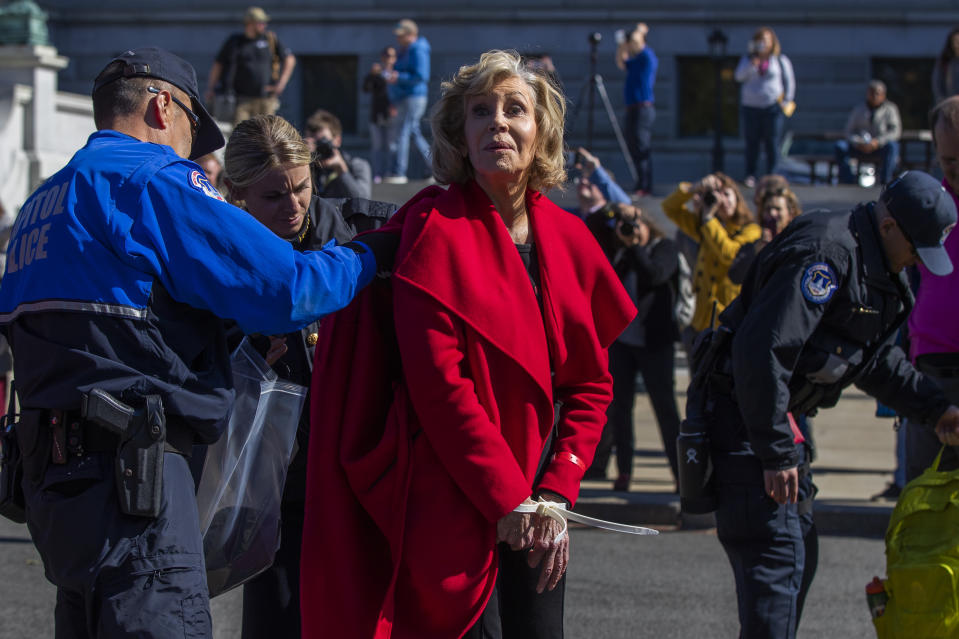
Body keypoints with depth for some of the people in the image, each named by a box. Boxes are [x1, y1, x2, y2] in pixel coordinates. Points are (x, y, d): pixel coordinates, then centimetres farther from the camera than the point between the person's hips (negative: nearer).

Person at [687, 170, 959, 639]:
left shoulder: (878, 269, 11)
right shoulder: (825, 253, -23)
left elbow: (877, 360, 23)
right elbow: (762, 350, -29)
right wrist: (776, 454, -26)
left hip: (779, 413, 11)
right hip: (739, 411, -11)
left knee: (799, 556, 15)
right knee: (777, 558, -15)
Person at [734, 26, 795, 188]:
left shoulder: (780, 61, 6)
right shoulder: (747, 59, 11)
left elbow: (789, 82, 11)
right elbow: (739, 76, -5)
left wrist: (787, 101, 4)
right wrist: (751, 65, -20)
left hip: (772, 107, -1)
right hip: (751, 106, 1)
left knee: (772, 143, -4)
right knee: (752, 142, -1)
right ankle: (750, 176, 5)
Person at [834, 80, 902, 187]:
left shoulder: (889, 109, 8)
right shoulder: (858, 109, 15)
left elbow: (896, 131, -5)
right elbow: (847, 132, 8)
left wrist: (878, 142, -23)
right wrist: (857, 142, -15)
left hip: (881, 146, -2)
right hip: (860, 148, 2)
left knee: (891, 146, -36)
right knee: (840, 145, -24)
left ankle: (885, 182, -36)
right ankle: (849, 182, -29)